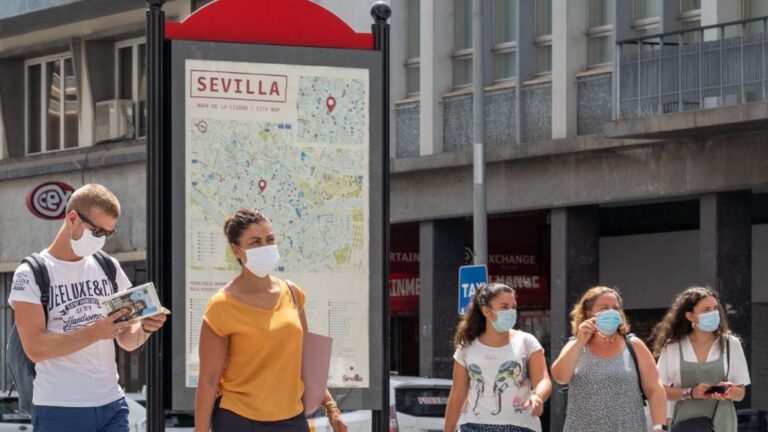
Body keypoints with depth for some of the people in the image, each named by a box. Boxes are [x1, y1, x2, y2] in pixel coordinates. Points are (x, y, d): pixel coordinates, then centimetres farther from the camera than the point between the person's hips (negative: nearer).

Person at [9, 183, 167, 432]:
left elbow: (128, 341, 14)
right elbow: (35, 348, -14)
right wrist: (95, 332, -25)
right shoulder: (32, 274, -4)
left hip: (112, 405, 5)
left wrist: (145, 327, -10)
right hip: (58, 410, -4)